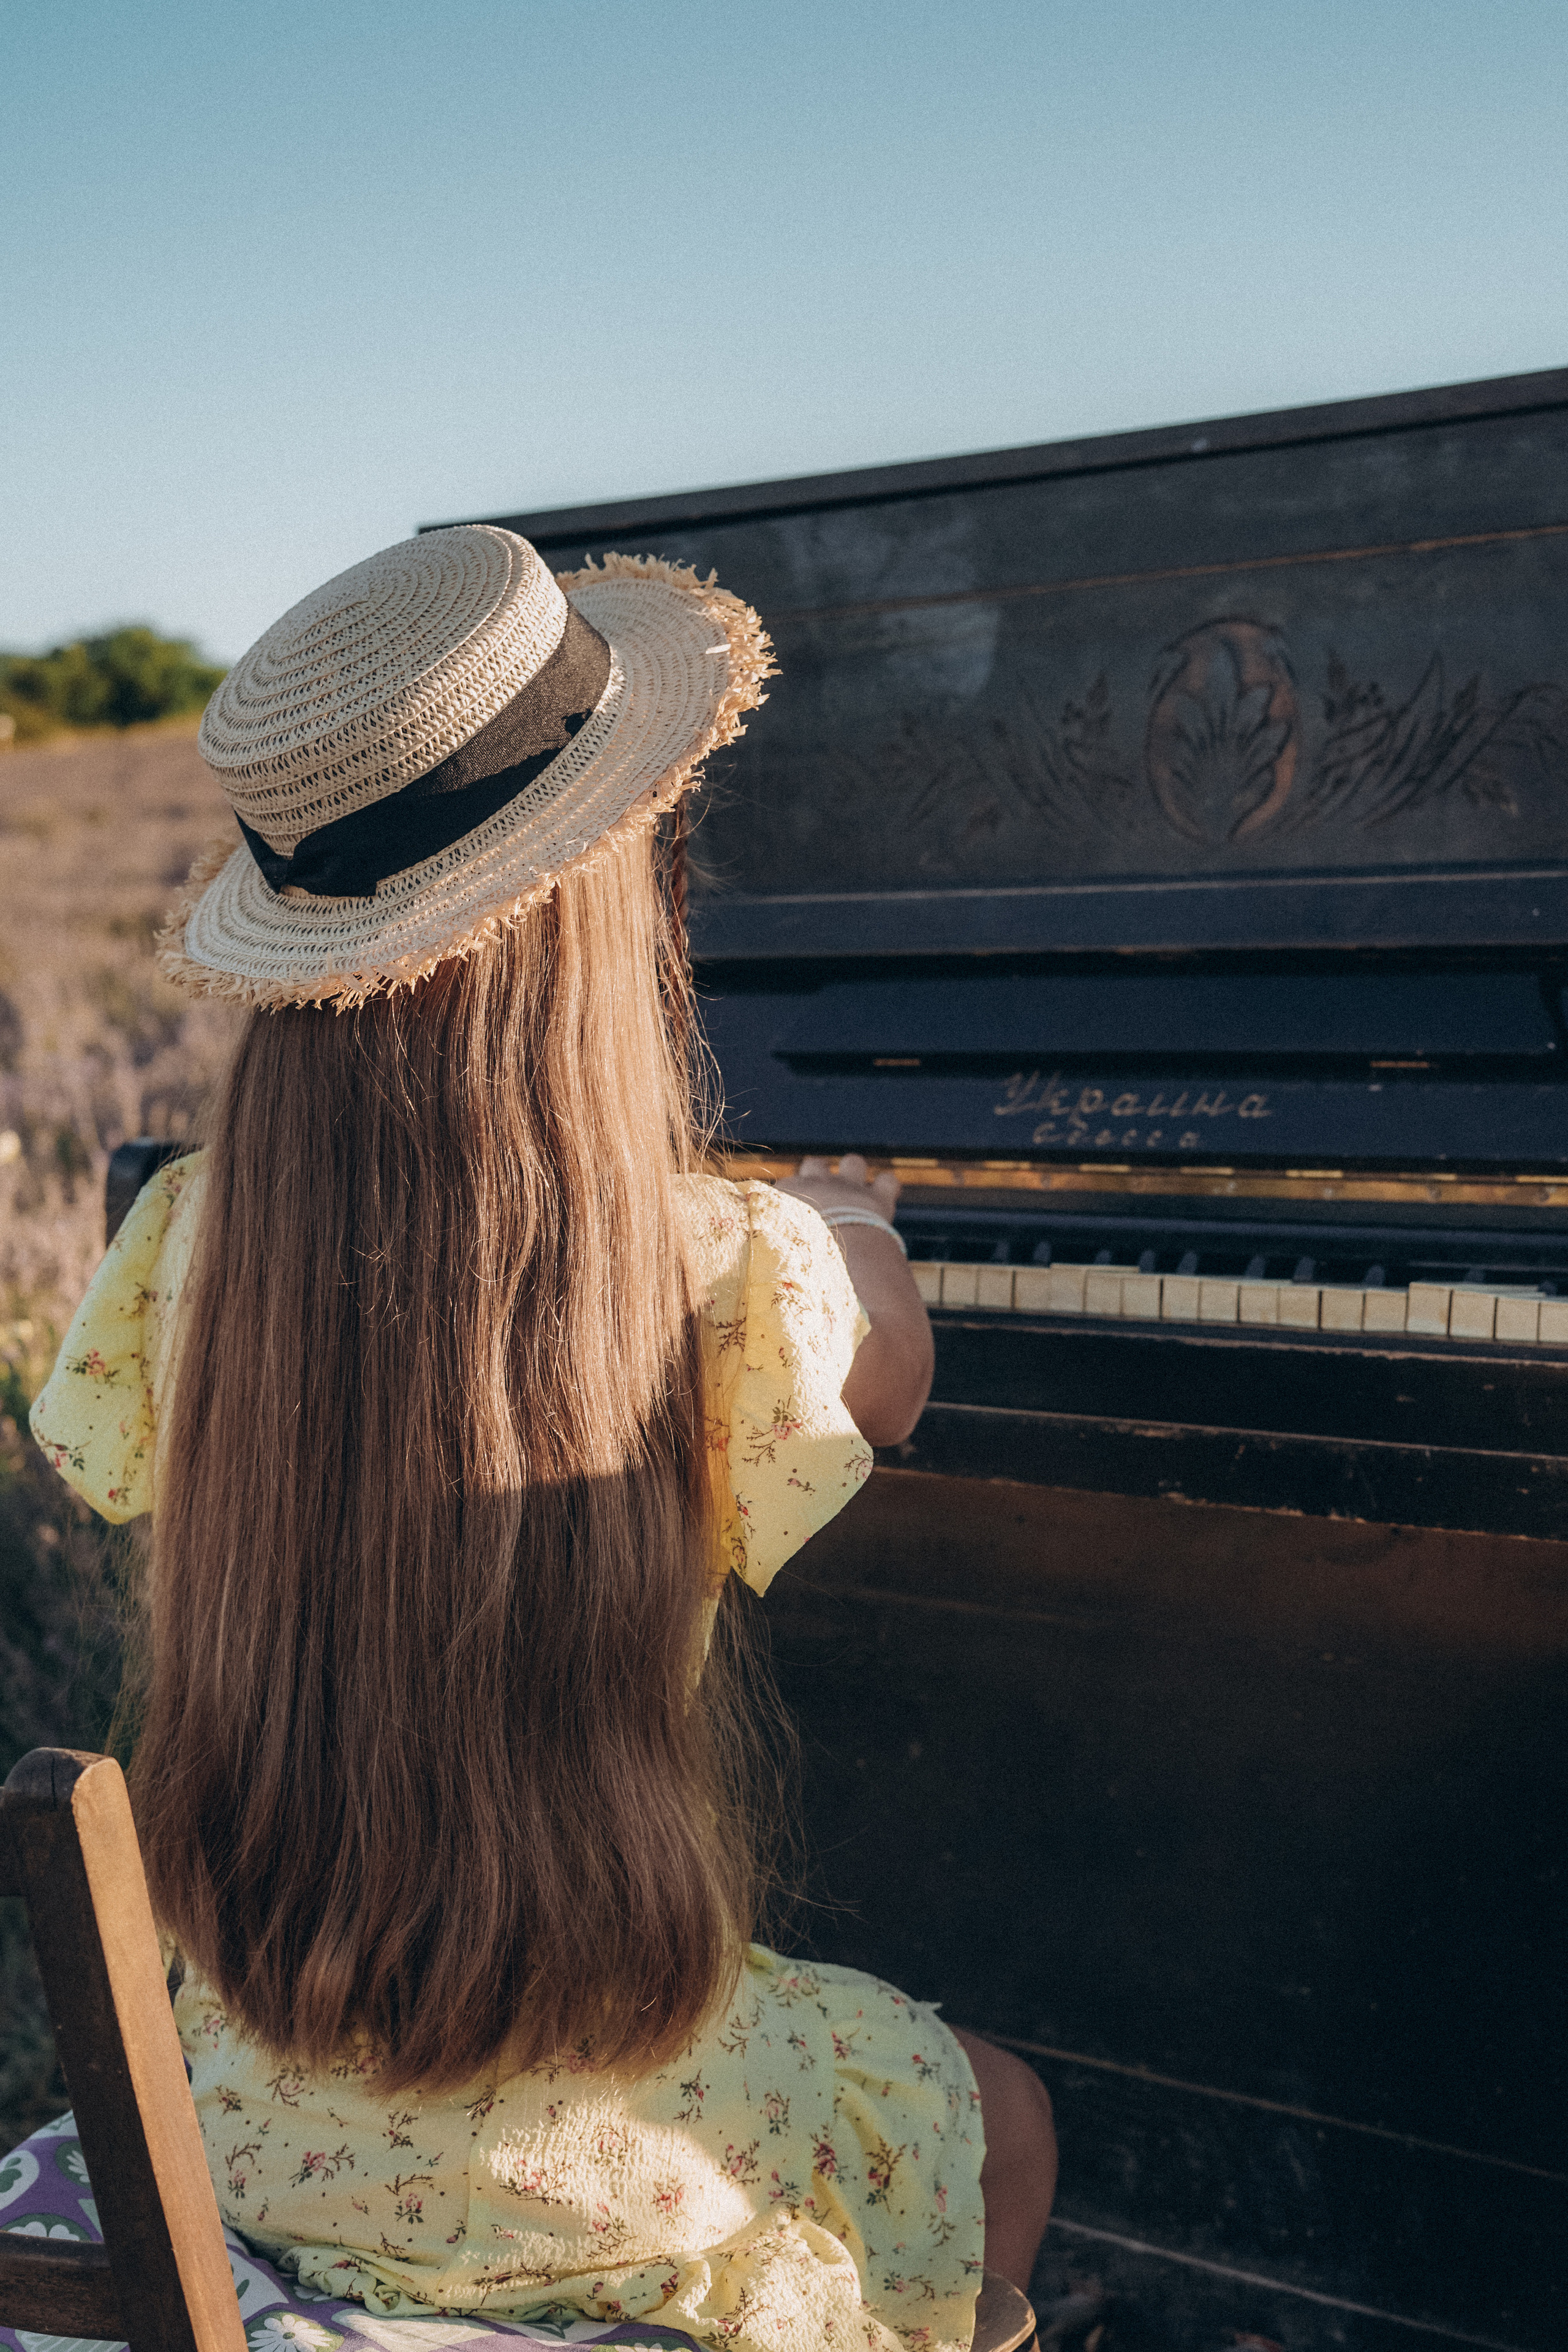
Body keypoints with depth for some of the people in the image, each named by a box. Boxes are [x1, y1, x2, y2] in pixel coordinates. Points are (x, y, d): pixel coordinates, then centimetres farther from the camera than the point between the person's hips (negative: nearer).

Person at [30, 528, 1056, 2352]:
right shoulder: (735, 1284, -24)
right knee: (1004, 2130, 25)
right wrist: (854, 1220, 23)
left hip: (227, 2115, 5)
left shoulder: (191, 1240, -14)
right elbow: (890, 1373, 0)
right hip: (557, 2172, -4)